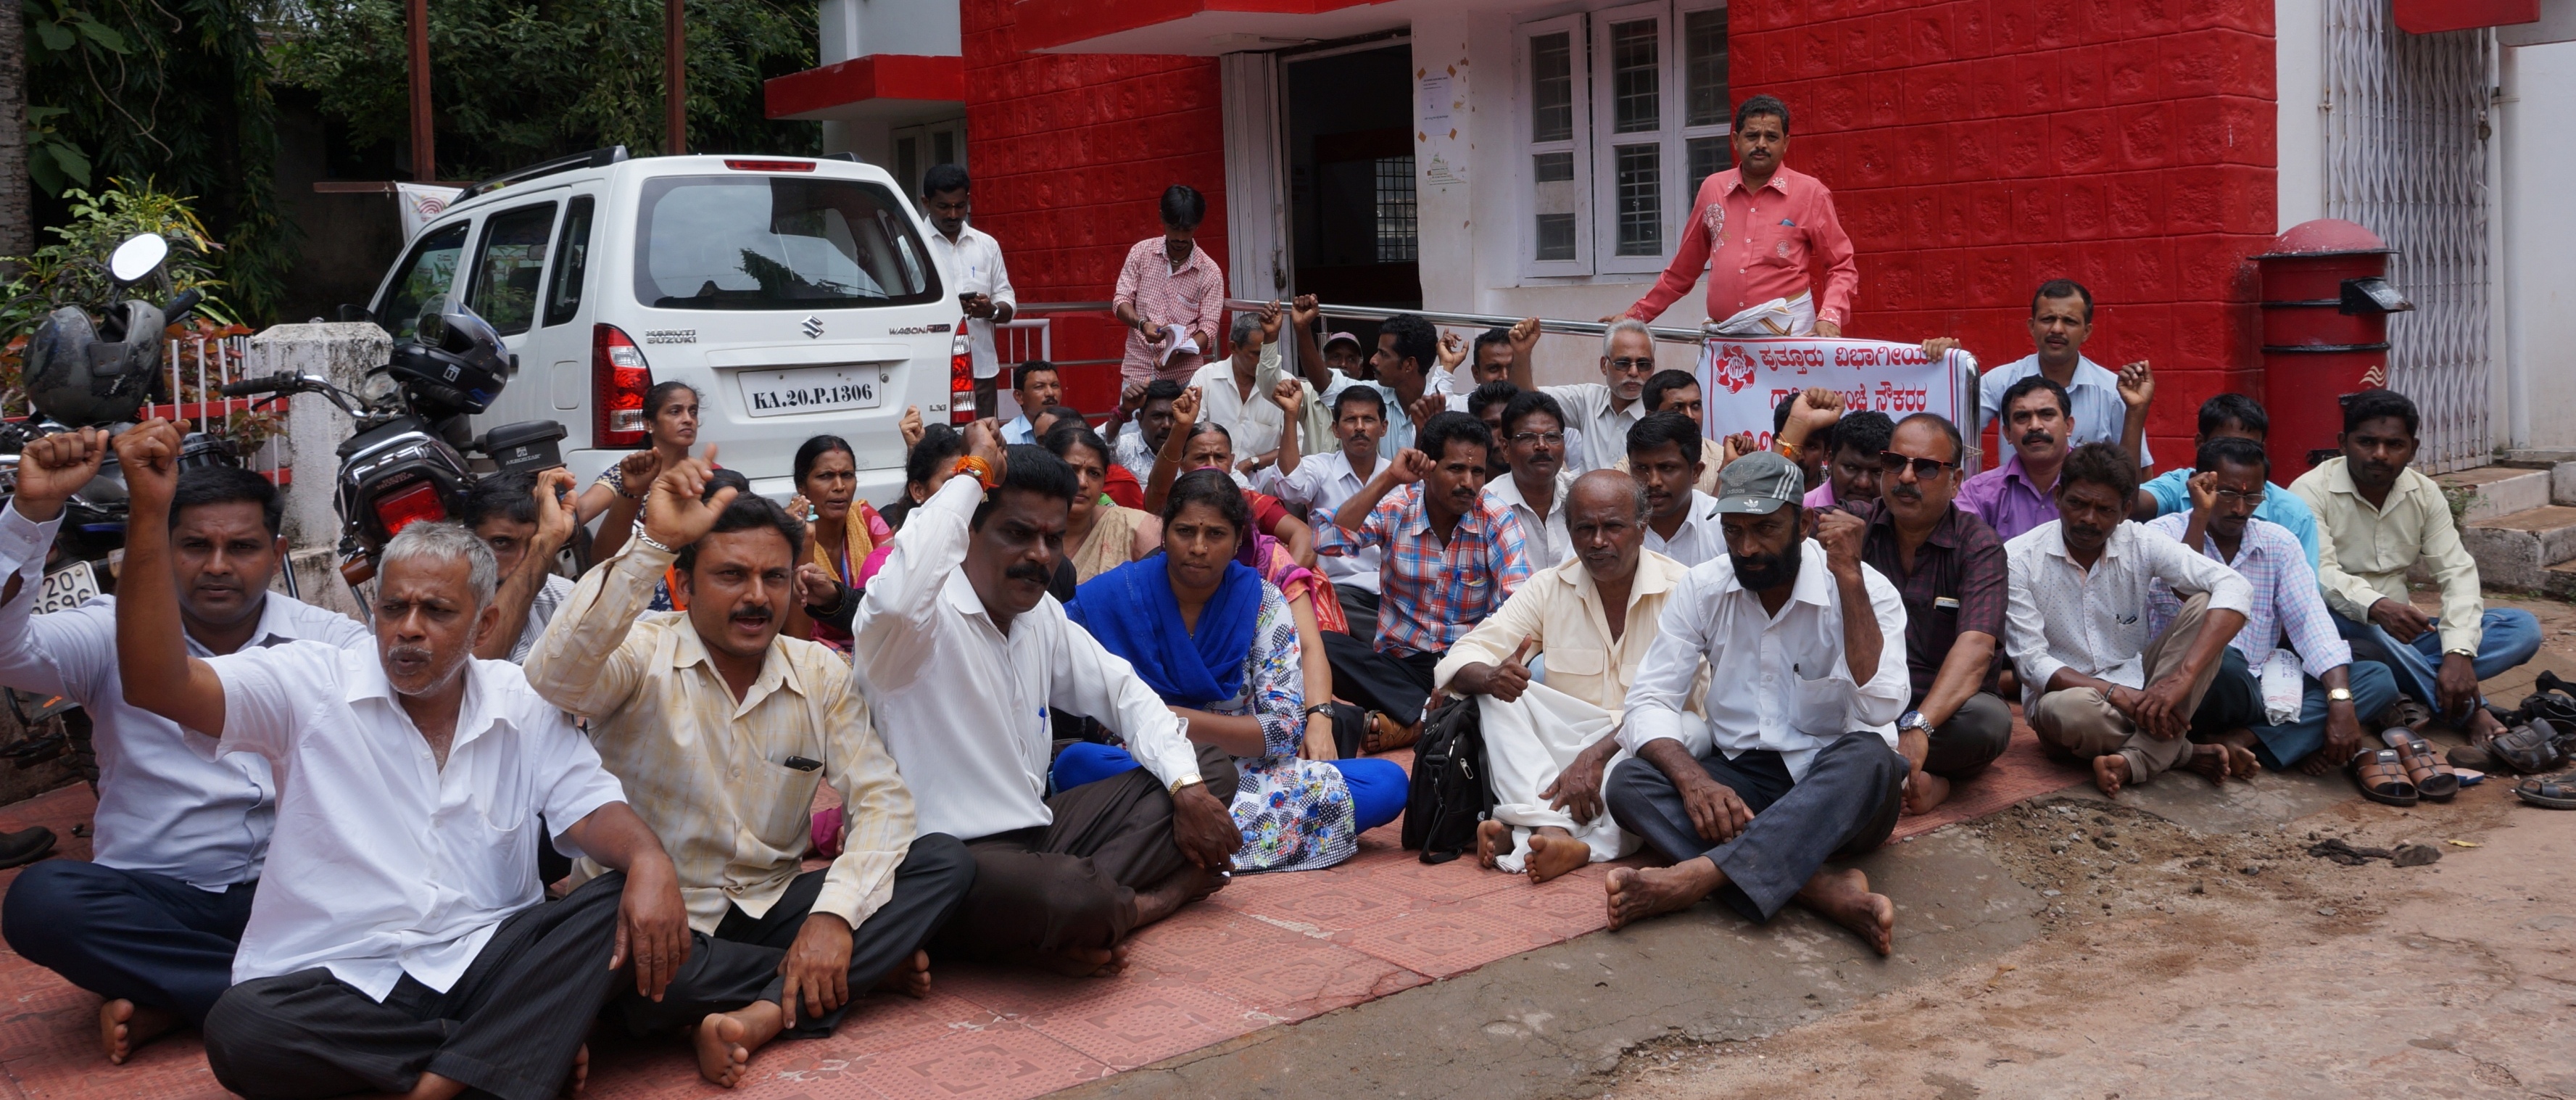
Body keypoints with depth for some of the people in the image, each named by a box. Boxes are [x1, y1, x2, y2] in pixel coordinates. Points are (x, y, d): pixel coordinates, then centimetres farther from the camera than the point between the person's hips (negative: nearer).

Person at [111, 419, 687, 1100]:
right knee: (242, 1030, -33)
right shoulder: (312, 685, 2)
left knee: (628, 906, -23)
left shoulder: (526, 706, 8)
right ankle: (525, 1044, -21)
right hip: (337, 982, -1)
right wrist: (150, 514, -20)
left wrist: (649, 859, -23)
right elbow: (160, 685, -11)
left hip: (485, 964, 2)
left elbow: (592, 810, 2)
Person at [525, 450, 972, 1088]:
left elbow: (882, 798, -3)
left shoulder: (819, 673, 4)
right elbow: (555, 677, -30)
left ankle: (761, 1016, -24)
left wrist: (835, 914, -21)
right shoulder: (643, 655, -7)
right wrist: (655, 544, -35)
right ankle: (865, 967, -13)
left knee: (946, 862, -15)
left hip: (771, 908, 4)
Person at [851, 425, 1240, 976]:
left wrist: (1188, 787, 0)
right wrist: (972, 475, -27)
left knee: (1212, 770, 7)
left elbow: (1124, 692, 16)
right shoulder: (926, 619, -15)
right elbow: (896, 597, -41)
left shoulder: (1042, 614, 10)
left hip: (1038, 832, 9)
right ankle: (1136, 903, -3)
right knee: (1073, 898, -40)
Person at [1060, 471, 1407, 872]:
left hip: (1246, 772, 2)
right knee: (1076, 763, -34)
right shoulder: (1117, 594, -2)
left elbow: (1286, 729, -6)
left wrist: (1176, 718, -17)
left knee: (1388, 783, -19)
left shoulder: (1262, 603, 0)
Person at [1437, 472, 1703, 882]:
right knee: (1496, 693, -20)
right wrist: (1489, 676, -30)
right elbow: (1462, 659, -3)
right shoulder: (1549, 587, 4)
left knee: (1693, 731, -34)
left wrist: (1597, 755, -31)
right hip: (1561, 746, 3)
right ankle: (1552, 831, -41)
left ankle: (1524, 836, -42)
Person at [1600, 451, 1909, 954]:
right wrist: (1693, 779, -26)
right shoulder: (1701, 589, 1)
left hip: (1830, 785, -2)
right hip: (1738, 779, 3)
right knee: (1629, 784, -26)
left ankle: (1692, 878, -42)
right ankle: (1827, 891, -39)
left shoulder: (1867, 591, -9)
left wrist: (1848, 576, -25)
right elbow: (1651, 701, -5)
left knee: (1870, 758, -36)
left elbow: (1879, 708, -24)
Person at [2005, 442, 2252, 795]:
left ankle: (2137, 760, -29)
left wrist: (2183, 677, -32)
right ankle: (2184, 750, -12)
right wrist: (2115, 693, -31)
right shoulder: (2018, 559, -12)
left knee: (2204, 607, -19)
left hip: (2138, 687, 4)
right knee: (2072, 712, -40)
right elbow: (2032, 663, -16)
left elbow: (2235, 588, -18)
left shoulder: (2140, 544, -6)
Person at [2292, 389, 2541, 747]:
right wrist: (2376, 608, -48)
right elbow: (2318, 574, -26)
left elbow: (2457, 572, -5)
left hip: (2402, 635, 6)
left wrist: (2458, 653, -22)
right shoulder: (2311, 492, -12)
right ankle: (2466, 711, -24)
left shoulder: (2424, 493, 4)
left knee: (2523, 628, -9)